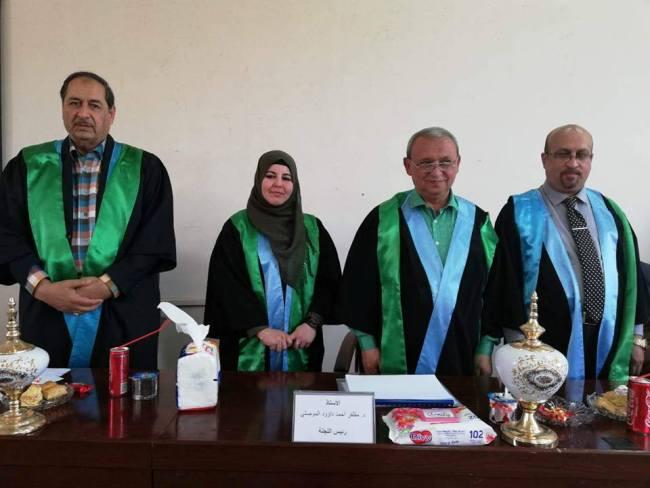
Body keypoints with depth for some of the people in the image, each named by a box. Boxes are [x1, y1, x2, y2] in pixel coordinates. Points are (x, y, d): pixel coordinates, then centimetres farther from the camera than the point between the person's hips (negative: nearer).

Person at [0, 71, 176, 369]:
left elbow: (156, 242, -2)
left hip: (123, 317, -1)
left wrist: (107, 285, -13)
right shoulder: (28, 166, 10)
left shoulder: (145, 168, 5)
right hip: (46, 315, 2)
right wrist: (43, 286, -10)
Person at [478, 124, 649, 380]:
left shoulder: (610, 212, 10)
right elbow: (498, 279, -9)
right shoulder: (519, 214, -6)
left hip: (608, 347, 5)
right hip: (545, 349, -4)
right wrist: (487, 345, -10)